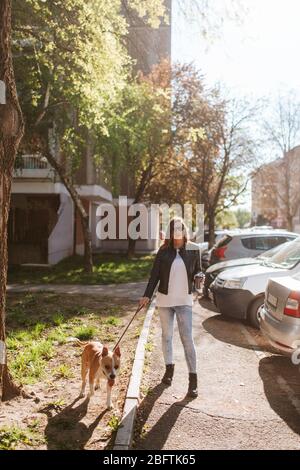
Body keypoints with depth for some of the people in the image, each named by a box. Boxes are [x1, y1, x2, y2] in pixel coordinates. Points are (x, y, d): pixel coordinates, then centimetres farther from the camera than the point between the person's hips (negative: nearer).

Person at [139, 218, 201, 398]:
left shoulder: (193, 249, -4)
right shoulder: (164, 251, -3)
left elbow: (197, 272, 7)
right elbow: (155, 275, 1)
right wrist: (147, 295, -3)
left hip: (184, 300, -1)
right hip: (165, 299, 2)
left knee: (187, 338, -4)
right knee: (167, 335, 14)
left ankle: (193, 378, 2)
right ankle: (169, 368, 33)